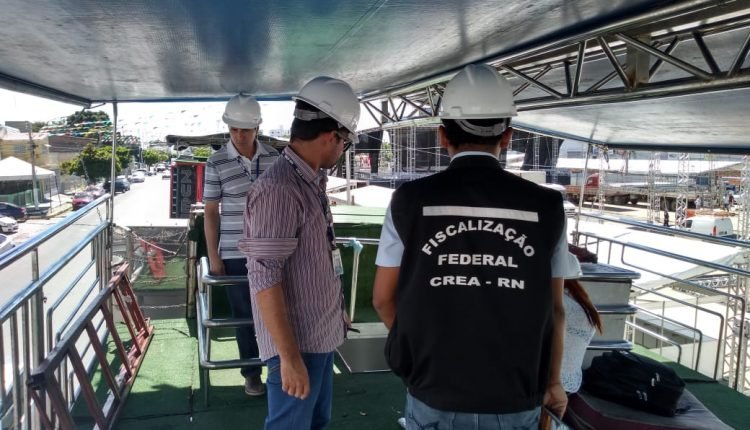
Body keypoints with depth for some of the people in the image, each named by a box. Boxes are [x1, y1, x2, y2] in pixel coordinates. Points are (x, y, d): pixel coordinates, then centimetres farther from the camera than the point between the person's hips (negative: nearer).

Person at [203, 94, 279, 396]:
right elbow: (211, 213, -2)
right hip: (235, 254, -1)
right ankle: (251, 372, 27)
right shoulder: (216, 164, -7)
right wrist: (213, 256, -3)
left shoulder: (274, 158, 0)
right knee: (245, 315, 10)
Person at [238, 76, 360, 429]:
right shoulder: (278, 189, -22)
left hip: (322, 334, 9)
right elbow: (264, 279, -24)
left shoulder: (313, 182, 7)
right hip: (297, 341, -9)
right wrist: (289, 356, -23)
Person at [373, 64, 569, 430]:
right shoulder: (545, 208, -8)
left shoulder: (410, 201, -11)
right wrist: (552, 381, 18)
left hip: (433, 396, -1)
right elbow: (554, 308, 1)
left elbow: (384, 298, -1)